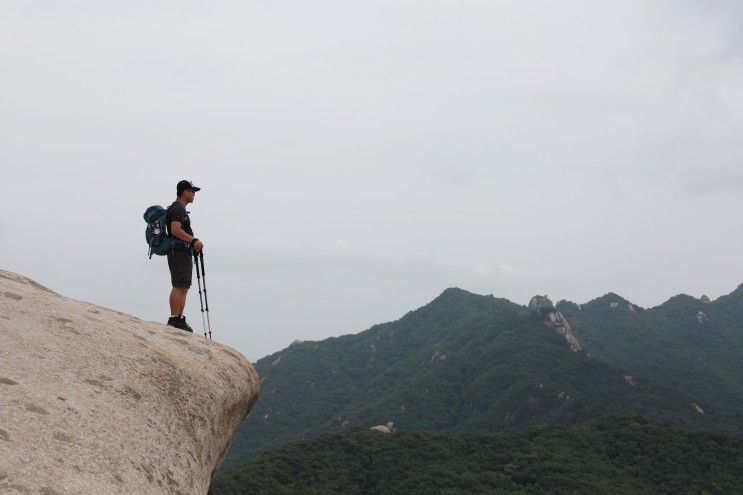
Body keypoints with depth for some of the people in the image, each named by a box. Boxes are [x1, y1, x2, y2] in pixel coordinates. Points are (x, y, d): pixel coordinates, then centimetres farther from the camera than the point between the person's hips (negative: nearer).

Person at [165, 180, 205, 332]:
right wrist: (194, 240, -29)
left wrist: (193, 244, 24)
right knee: (179, 286, -13)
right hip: (179, 252, -11)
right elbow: (175, 230, -24)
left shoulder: (180, 208, 24)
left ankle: (180, 319, 8)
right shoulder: (178, 208, -10)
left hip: (184, 253, 11)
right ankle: (174, 319, -16)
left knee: (184, 288, 8)